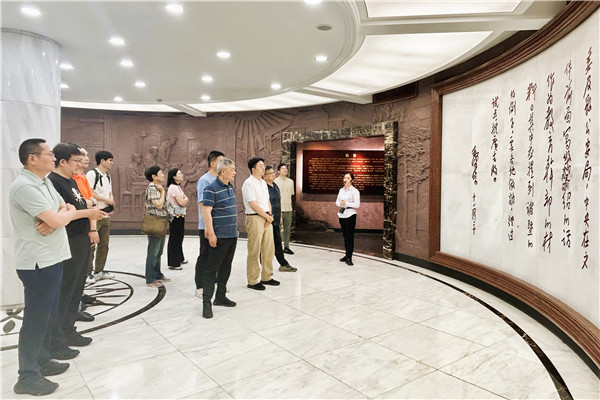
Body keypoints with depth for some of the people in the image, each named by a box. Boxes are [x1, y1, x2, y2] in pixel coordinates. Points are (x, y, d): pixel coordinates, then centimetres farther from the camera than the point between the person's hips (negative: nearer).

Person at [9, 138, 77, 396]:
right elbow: (58, 220, -25)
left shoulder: (45, 183, 11)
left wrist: (57, 217, -11)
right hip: (37, 263, -9)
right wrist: (69, 213, -3)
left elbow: (66, 210, 11)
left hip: (52, 259, 9)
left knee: (48, 314, 19)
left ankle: (42, 361, 33)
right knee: (36, 318, 2)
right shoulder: (24, 186, -20)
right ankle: (28, 377, 16)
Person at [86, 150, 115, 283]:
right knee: (91, 245, -5)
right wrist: (106, 200, -12)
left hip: (106, 215, 9)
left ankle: (99, 271, 22)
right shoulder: (92, 173, -9)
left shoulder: (108, 176, 18)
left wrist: (111, 207, 4)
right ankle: (88, 273, 4)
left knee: (104, 244, 12)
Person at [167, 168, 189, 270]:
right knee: (174, 239, -4)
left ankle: (179, 258, 33)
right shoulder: (173, 187, -16)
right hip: (176, 217, -10)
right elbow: (182, 202, -20)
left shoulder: (177, 187, 15)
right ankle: (173, 263, 2)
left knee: (179, 238, 19)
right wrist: (186, 199, -1)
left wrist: (184, 200, -5)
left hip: (180, 216, 10)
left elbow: (185, 200, 15)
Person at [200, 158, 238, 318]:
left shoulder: (230, 187, 13)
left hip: (232, 235, 9)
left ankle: (220, 297, 27)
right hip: (219, 237, -9)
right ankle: (206, 302, 4)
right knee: (211, 269, -2)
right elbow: (206, 212, -18)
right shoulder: (211, 189, -13)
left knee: (226, 268, 15)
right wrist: (211, 233, -22)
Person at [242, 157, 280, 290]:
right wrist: (268, 217, -9)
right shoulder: (249, 183, -11)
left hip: (267, 218, 9)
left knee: (269, 249, 13)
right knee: (254, 252, -2)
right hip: (254, 219, -8)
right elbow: (253, 205, -16)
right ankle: (253, 281, 8)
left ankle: (266, 277, 26)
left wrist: (269, 216, 1)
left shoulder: (263, 183, 16)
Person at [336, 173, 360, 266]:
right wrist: (340, 203, -7)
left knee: (350, 236, -6)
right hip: (341, 215, 6)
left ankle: (349, 258, -4)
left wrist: (346, 204, -20)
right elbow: (337, 201, 15)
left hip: (350, 215, -6)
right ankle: (347, 255, 21)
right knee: (345, 236, 11)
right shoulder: (341, 190, 13)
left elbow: (357, 204, -11)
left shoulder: (355, 191, -5)